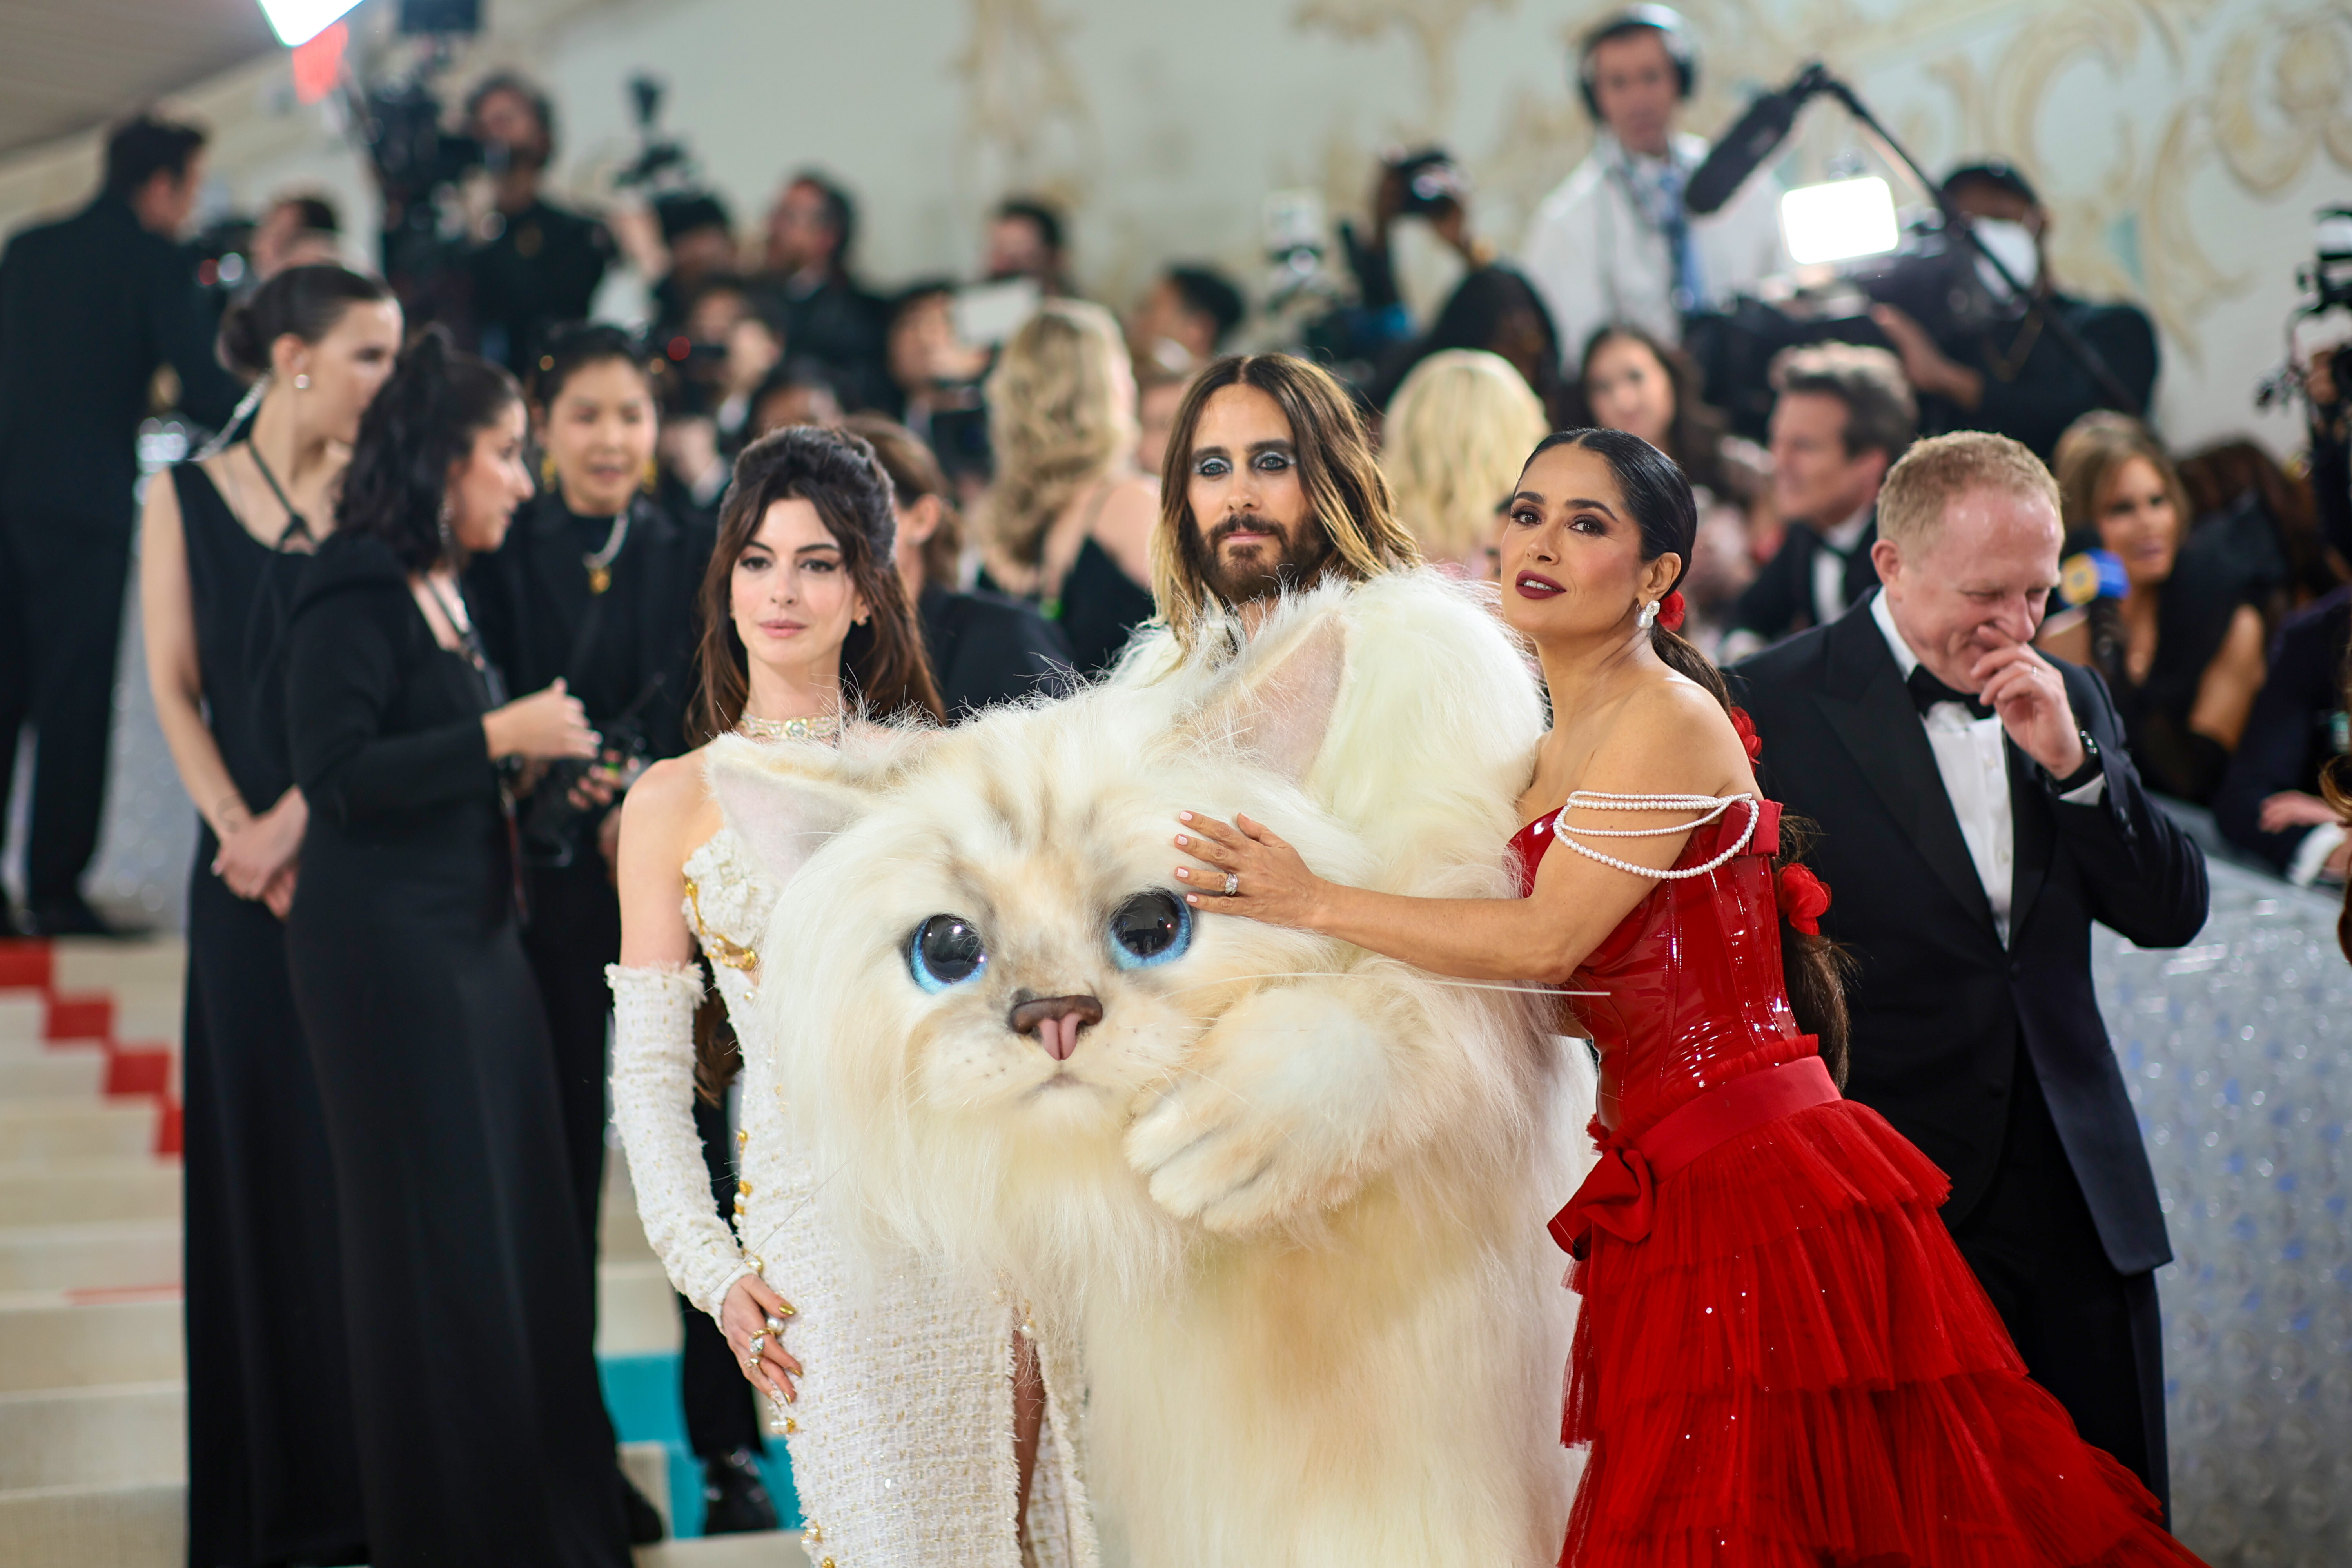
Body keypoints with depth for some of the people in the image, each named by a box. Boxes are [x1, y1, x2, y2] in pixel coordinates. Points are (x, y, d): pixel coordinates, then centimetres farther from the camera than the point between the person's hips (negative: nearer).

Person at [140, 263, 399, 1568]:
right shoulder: (188, 498, 4)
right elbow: (176, 686, 0)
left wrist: (304, 813, -15)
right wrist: (246, 832, -11)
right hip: (256, 875, -1)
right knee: (268, 1150, 3)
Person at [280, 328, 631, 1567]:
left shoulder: (446, 587, 13)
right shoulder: (355, 589, -13)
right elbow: (334, 771, -21)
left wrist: (538, 765, 8)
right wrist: (499, 737, -18)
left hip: (475, 937, 9)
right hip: (387, 943, -9)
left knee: (522, 1224, 10)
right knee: (438, 1237, -1)